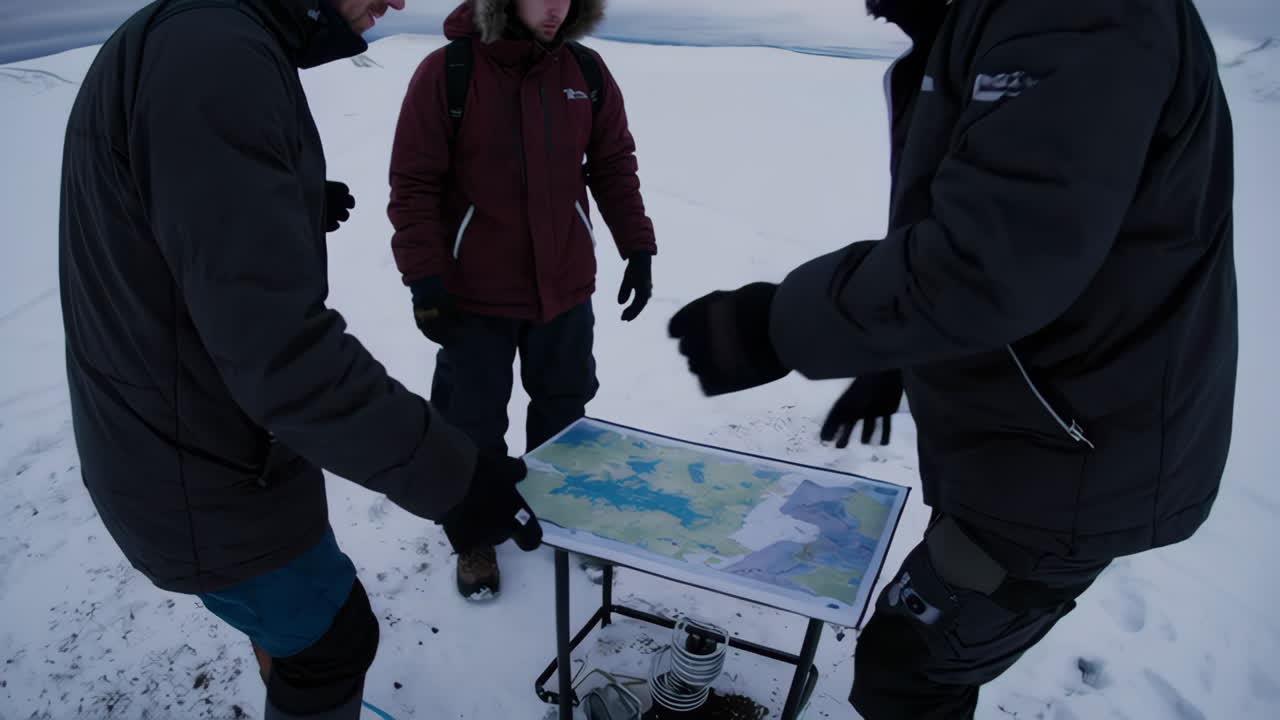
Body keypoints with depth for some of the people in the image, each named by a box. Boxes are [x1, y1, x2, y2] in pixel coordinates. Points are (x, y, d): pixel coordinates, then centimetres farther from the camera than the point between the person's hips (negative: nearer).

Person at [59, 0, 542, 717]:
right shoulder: (215, 58, -27)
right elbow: (277, 347, -32)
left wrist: (293, 212, 9)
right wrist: (446, 474, -26)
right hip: (206, 479, -9)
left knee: (292, 616, 28)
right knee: (330, 639, 13)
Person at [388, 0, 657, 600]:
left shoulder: (587, 71, 1)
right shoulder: (446, 73, -10)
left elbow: (614, 167, 8)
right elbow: (413, 186, -9)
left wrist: (638, 249, 6)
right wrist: (424, 278, -14)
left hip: (565, 290, 4)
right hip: (474, 296, -3)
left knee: (563, 409, 17)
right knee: (474, 422, 10)